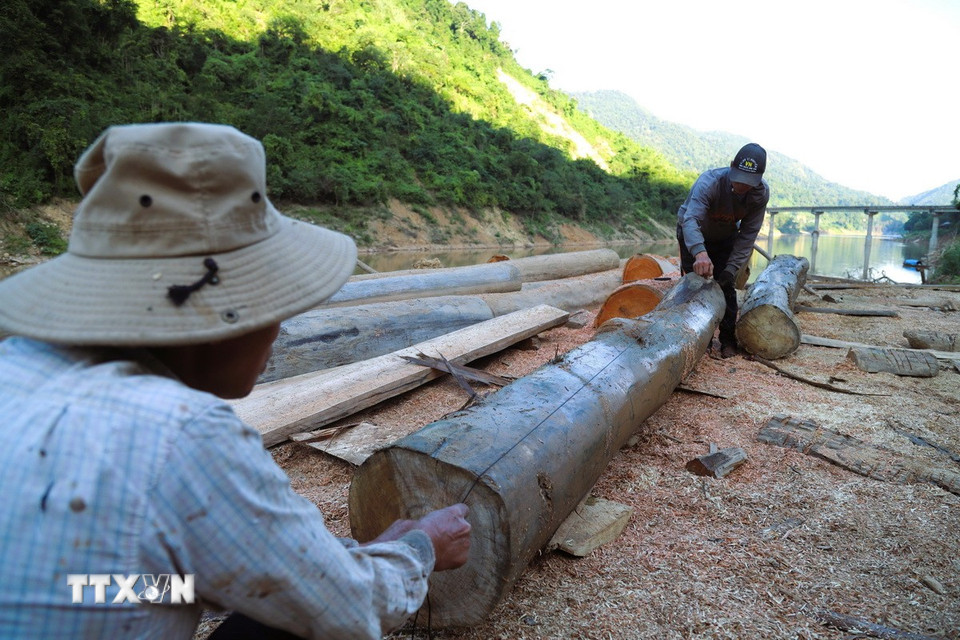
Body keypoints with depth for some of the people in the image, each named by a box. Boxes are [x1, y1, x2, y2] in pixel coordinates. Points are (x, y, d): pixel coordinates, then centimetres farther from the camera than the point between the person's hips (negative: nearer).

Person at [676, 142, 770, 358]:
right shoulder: (709, 182, -39)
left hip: (725, 237, 3)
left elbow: (748, 233, -21)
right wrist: (699, 252, -71)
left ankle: (728, 340, 7)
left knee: (725, 286, -4)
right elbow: (690, 220, -54)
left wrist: (732, 269, -31)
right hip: (692, 236, -2)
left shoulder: (761, 192, -25)